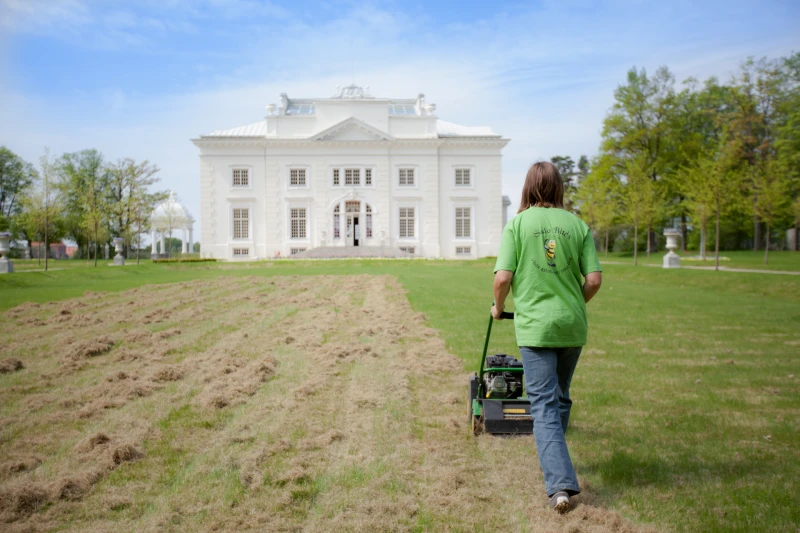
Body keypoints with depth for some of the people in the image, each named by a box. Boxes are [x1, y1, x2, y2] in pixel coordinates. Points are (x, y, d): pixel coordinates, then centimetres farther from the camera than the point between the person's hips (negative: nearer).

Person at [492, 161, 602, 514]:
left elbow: (503, 277, -12)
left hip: (535, 325, -3)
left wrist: (498, 307, 8)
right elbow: (594, 280, -2)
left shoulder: (517, 223, -5)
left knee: (544, 405, 0)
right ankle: (554, 461, 39)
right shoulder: (578, 225, 2)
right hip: (573, 325, 4)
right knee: (561, 398, 21)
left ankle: (560, 484, -9)